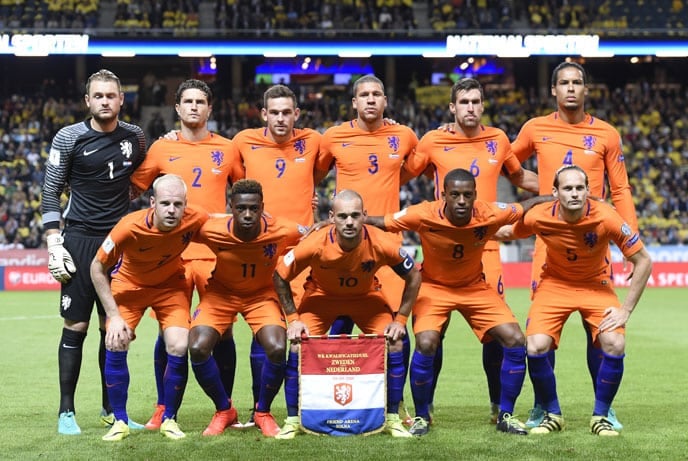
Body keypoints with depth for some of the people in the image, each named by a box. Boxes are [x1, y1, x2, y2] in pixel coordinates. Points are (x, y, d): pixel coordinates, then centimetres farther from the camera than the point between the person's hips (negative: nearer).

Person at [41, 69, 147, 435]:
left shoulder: (135, 137, 6)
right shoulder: (69, 138, -4)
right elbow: (50, 193, -1)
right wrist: (54, 245, -7)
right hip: (81, 239, -3)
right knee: (76, 326, -3)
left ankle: (110, 408, 16)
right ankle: (66, 411, 5)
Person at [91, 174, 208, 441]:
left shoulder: (194, 220, -30)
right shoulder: (130, 227, -35)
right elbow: (97, 268, -20)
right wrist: (113, 315, -22)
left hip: (171, 284, 1)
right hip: (129, 284, -1)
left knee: (179, 348, -15)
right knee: (115, 346, -15)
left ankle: (169, 419, 6)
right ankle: (120, 421, 3)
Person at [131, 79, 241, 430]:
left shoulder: (227, 149, 7)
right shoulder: (162, 149, 6)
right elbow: (133, 187, 11)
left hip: (216, 252, 0)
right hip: (172, 253, 0)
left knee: (222, 331, 1)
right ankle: (162, 410, 13)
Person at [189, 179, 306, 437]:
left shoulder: (280, 231, -27)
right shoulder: (212, 231, -27)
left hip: (262, 294, 0)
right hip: (221, 292, 0)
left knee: (277, 349, -23)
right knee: (198, 348, -20)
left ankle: (263, 412, 7)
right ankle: (223, 411, 7)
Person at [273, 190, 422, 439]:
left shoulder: (382, 244, -33)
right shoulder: (315, 244, -35)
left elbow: (413, 277, -14)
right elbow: (280, 277, -17)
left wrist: (400, 320, -15)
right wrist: (293, 319, -18)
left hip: (367, 296, 1)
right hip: (321, 296, -1)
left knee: (394, 345, -13)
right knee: (298, 348, -16)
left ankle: (393, 419, 3)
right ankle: (292, 421, 0)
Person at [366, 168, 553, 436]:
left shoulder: (490, 215, -23)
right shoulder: (425, 215, -27)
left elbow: (528, 206, -5)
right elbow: (380, 223, -17)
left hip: (475, 286, 2)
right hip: (434, 286, -2)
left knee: (515, 341, -11)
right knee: (426, 344, -25)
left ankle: (505, 416, 8)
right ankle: (421, 417, -2)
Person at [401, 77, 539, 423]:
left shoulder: (498, 139, 9)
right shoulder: (434, 141, 1)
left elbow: (518, 176, 25)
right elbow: (401, 175, 10)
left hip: (486, 247, 2)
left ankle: (499, 405, 16)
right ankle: (425, 406, 12)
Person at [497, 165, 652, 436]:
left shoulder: (606, 218, -26)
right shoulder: (539, 217, -22)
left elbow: (643, 261, -16)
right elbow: (509, 233, 5)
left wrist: (626, 309, -16)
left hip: (596, 285, -1)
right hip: (555, 283, 1)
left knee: (615, 345, -22)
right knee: (536, 347, -19)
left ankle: (601, 416, 2)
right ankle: (552, 415, 5)